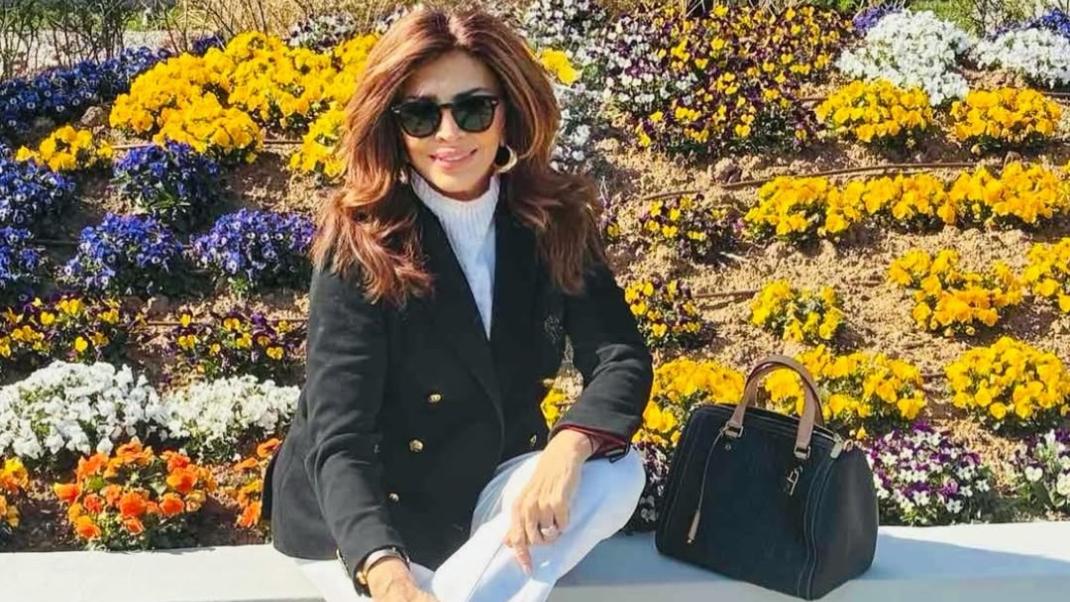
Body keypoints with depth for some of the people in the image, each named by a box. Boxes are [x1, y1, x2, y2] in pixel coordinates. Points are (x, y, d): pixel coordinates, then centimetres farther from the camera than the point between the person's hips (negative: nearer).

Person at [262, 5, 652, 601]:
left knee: (617, 474, -25)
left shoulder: (554, 222, -6)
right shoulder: (360, 242, -21)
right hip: (363, 513, -5)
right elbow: (339, 440, -27)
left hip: (490, 491, 5)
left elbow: (622, 357, -15)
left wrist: (566, 450, -39)